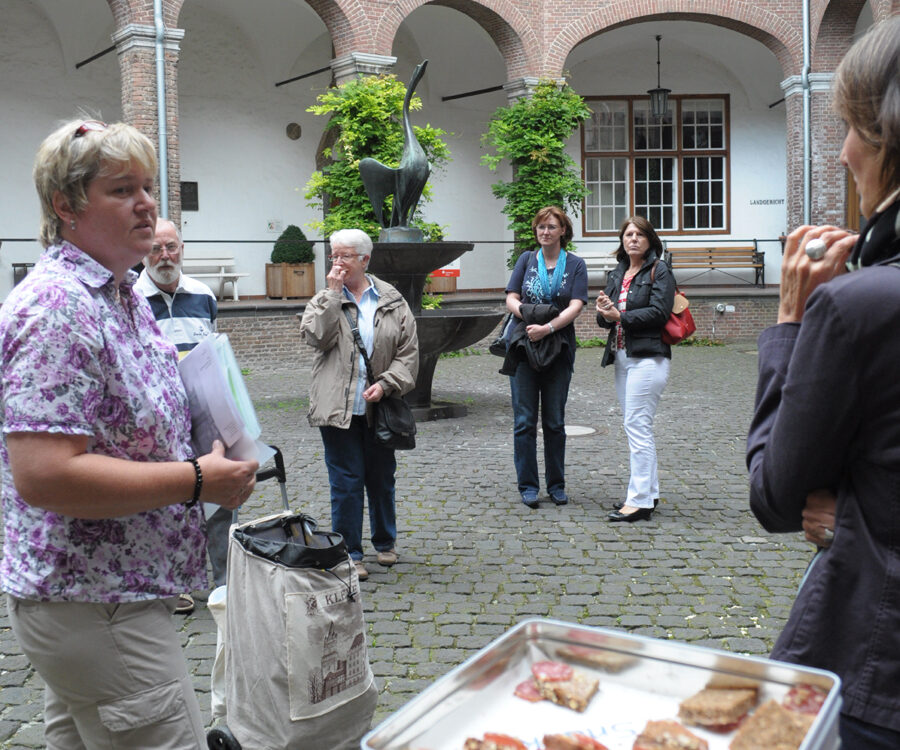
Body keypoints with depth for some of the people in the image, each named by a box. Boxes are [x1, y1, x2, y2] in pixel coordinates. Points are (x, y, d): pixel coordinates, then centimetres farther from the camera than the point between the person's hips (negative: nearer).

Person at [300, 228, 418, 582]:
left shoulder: (392, 301, 5)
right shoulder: (325, 300, 4)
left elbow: (409, 351, 3)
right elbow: (316, 336, -15)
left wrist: (386, 384, -10)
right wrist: (333, 292, -14)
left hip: (378, 408, 2)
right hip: (338, 408, -1)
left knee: (382, 479, 14)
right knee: (346, 482, 1)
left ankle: (385, 543, 34)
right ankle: (350, 554, 12)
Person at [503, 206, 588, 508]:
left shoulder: (575, 265, 5)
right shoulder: (526, 260, 10)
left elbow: (575, 306, -7)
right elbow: (511, 299, 2)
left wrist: (548, 327, -20)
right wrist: (530, 313, -17)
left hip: (559, 349, -1)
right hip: (523, 346, 1)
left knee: (555, 421, 6)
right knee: (524, 420, 0)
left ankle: (556, 484, 17)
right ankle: (527, 485, 9)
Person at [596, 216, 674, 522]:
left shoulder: (659, 271, -3)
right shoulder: (617, 274, 18)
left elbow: (659, 312, -14)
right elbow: (605, 317, 13)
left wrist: (620, 316, -16)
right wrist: (605, 314, -9)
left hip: (648, 357, -8)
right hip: (622, 357, 8)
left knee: (637, 426, -11)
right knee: (636, 427, 12)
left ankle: (640, 500, -8)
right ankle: (649, 492, 22)